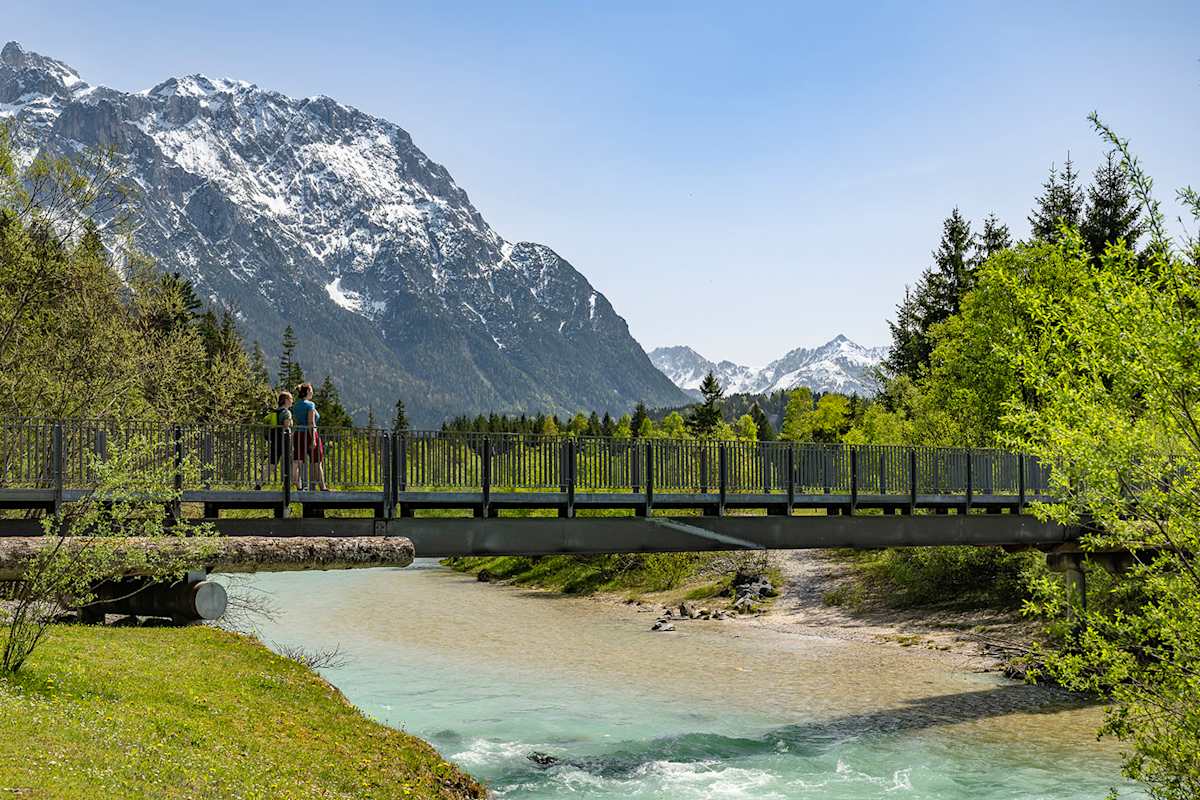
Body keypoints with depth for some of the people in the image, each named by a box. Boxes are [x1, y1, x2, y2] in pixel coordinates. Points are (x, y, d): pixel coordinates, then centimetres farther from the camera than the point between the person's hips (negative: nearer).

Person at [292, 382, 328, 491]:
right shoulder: (310, 404, -11)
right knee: (317, 463, 8)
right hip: (309, 434, -6)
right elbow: (311, 423, -17)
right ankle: (322, 487, 17)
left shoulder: (297, 405, 12)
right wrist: (313, 439, -19)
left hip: (298, 435, 6)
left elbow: (297, 423, 15)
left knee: (296, 463, -1)